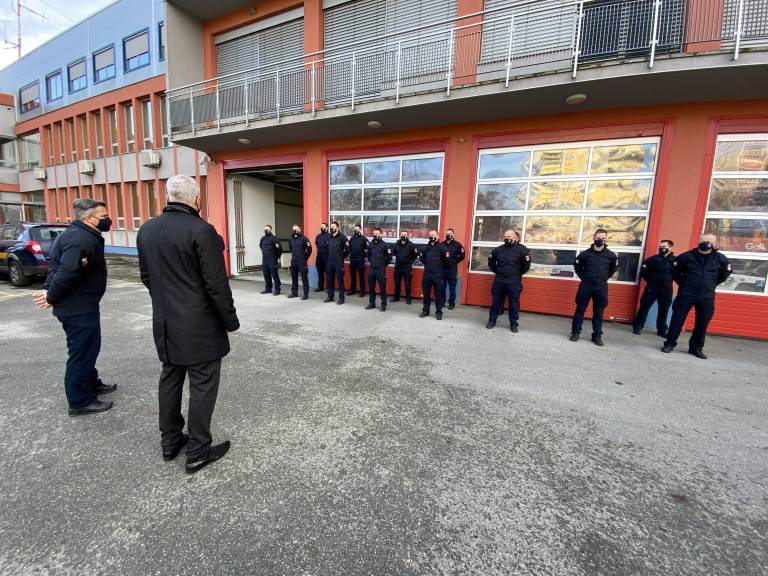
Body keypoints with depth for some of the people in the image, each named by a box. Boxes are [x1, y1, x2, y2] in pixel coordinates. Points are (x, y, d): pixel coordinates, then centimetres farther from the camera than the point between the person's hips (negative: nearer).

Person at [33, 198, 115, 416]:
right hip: (79, 308, -11)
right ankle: (80, 402, 12)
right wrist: (51, 298, -17)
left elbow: (57, 266, 14)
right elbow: (67, 273, -30)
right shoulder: (82, 239, -22)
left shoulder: (74, 234, 13)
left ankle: (92, 384, 39)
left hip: (77, 306, 11)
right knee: (82, 352, 0)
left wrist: (49, 290, 3)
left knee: (86, 348, 22)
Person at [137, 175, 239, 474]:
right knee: (202, 385, 5)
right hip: (199, 325, -7)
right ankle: (198, 451, 17)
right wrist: (231, 320, -8)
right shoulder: (201, 230, -18)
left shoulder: (146, 229, 6)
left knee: (170, 379, 19)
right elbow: (217, 284, -19)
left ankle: (170, 441, 34)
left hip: (165, 322, 8)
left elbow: (146, 276, 13)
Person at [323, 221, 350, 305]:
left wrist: (342, 256, -4)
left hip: (339, 262, -6)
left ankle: (341, 298, 7)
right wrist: (329, 256, 13)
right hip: (329, 261, 6)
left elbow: (347, 248, -10)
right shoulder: (329, 237, 11)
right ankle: (330, 296, 23)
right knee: (329, 279, 11)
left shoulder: (342, 237, -8)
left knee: (340, 280, -1)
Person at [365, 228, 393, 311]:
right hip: (371, 269, 5)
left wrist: (384, 265, -2)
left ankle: (383, 304, 10)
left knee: (382, 288, 0)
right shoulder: (370, 244, 9)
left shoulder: (385, 244, -6)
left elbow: (389, 257, -6)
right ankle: (372, 303, 24)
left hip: (381, 270, -5)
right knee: (371, 287, 11)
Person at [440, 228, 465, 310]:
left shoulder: (457, 244, -1)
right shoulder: (441, 244, 5)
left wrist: (455, 261, 1)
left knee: (452, 288, 3)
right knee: (442, 287, 7)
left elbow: (462, 255, 1)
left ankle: (451, 303, 13)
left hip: (452, 269, -2)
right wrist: (441, 261, -4)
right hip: (442, 268, 2)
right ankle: (442, 302, 20)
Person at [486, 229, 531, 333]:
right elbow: (491, 261, 18)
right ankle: (492, 320, 22)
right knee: (496, 301, 9)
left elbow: (527, 264, -1)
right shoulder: (498, 249, 3)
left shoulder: (521, 250, -6)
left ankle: (513, 323, 18)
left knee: (514, 303, 6)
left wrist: (518, 274, 5)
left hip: (514, 282, -2)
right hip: (499, 281, 3)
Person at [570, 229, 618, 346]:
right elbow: (577, 266, 12)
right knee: (580, 309, 3)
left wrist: (605, 278, 11)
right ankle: (575, 332, 13)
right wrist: (584, 277, 7)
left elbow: (614, 267, 18)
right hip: (586, 286, -1)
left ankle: (597, 335, 17)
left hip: (601, 287, 1)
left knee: (599, 312, 7)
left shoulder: (610, 255, 1)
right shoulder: (585, 254, -3)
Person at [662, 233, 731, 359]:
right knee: (677, 320, 0)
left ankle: (697, 348, 20)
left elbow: (726, 273, 18)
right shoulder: (687, 256, -2)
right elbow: (674, 271, 8)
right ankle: (669, 344, 10)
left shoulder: (720, 258, 3)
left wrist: (712, 284, 12)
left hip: (707, 297, 2)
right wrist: (683, 283, 6)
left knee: (702, 324, 7)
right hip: (686, 294, -2)